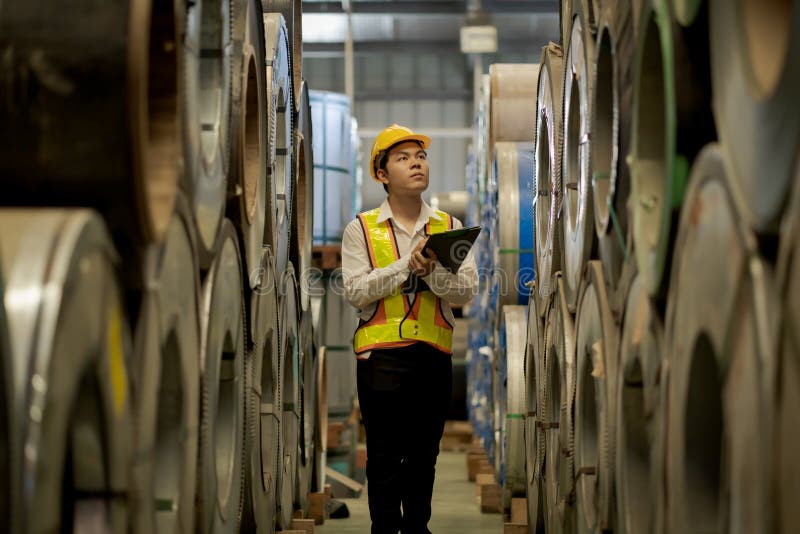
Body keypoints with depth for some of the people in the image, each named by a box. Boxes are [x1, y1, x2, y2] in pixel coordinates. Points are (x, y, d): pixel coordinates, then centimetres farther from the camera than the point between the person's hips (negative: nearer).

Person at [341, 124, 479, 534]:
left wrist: (432, 271, -22)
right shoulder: (361, 229, 1)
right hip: (381, 354, -3)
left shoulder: (450, 227, 8)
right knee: (384, 456, 1)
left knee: (424, 454, 11)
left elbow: (467, 290, -4)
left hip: (434, 354, 3)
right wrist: (407, 264, -18)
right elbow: (356, 292, -12)